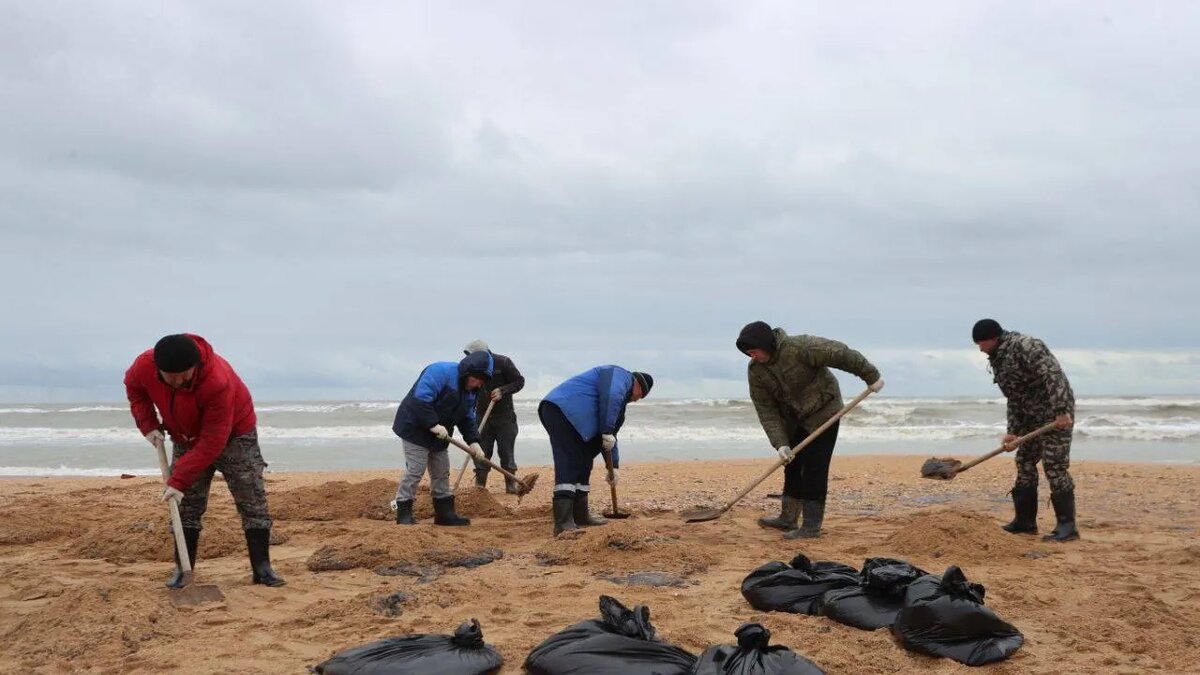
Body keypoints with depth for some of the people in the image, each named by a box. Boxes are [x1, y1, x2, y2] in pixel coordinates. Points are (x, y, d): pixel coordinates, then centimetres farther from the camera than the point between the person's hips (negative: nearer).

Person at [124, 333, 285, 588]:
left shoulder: (219, 382, -41)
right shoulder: (144, 365, -26)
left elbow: (212, 442, -37)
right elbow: (134, 388, 2)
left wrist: (179, 481, -37)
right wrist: (148, 424, -11)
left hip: (233, 435, -4)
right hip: (186, 438, 4)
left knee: (252, 500, -7)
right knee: (186, 505, 0)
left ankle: (262, 568, -3)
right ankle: (182, 569, 8)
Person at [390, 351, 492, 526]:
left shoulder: (469, 391, 8)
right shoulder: (441, 372, -22)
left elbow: (467, 419, 13)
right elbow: (420, 398, -31)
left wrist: (473, 442, -2)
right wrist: (433, 424, -32)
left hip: (437, 437, 9)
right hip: (415, 428, -9)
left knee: (442, 472, 11)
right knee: (415, 470, -11)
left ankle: (444, 513, 19)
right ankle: (403, 513, -3)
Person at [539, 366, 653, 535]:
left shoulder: (621, 394, 35)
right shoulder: (621, 375, 6)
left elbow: (610, 436, 37)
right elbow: (610, 396, -16)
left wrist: (614, 466, 33)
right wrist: (607, 431, -13)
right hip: (564, 410, -11)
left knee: (581, 465, 16)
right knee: (568, 466, -17)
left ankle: (580, 515, 21)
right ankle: (563, 523, -24)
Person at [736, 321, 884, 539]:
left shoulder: (799, 347, -28)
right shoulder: (755, 371, -9)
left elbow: (840, 354, -23)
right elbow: (766, 409, -9)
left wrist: (871, 376, -15)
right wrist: (780, 443, -17)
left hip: (823, 413, -7)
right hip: (795, 420, 7)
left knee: (814, 469, -10)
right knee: (793, 466, 12)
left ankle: (812, 526, -7)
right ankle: (788, 519, 24)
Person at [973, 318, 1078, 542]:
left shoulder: (1023, 346, -17)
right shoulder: (998, 360, 13)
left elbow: (1052, 375, -27)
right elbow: (1014, 400, 14)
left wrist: (1061, 411, -32)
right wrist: (1013, 432, 6)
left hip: (1057, 414, -10)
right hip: (1033, 416, 10)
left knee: (1054, 466, -11)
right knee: (1025, 464, 11)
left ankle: (1067, 526, -6)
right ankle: (1025, 521, 19)